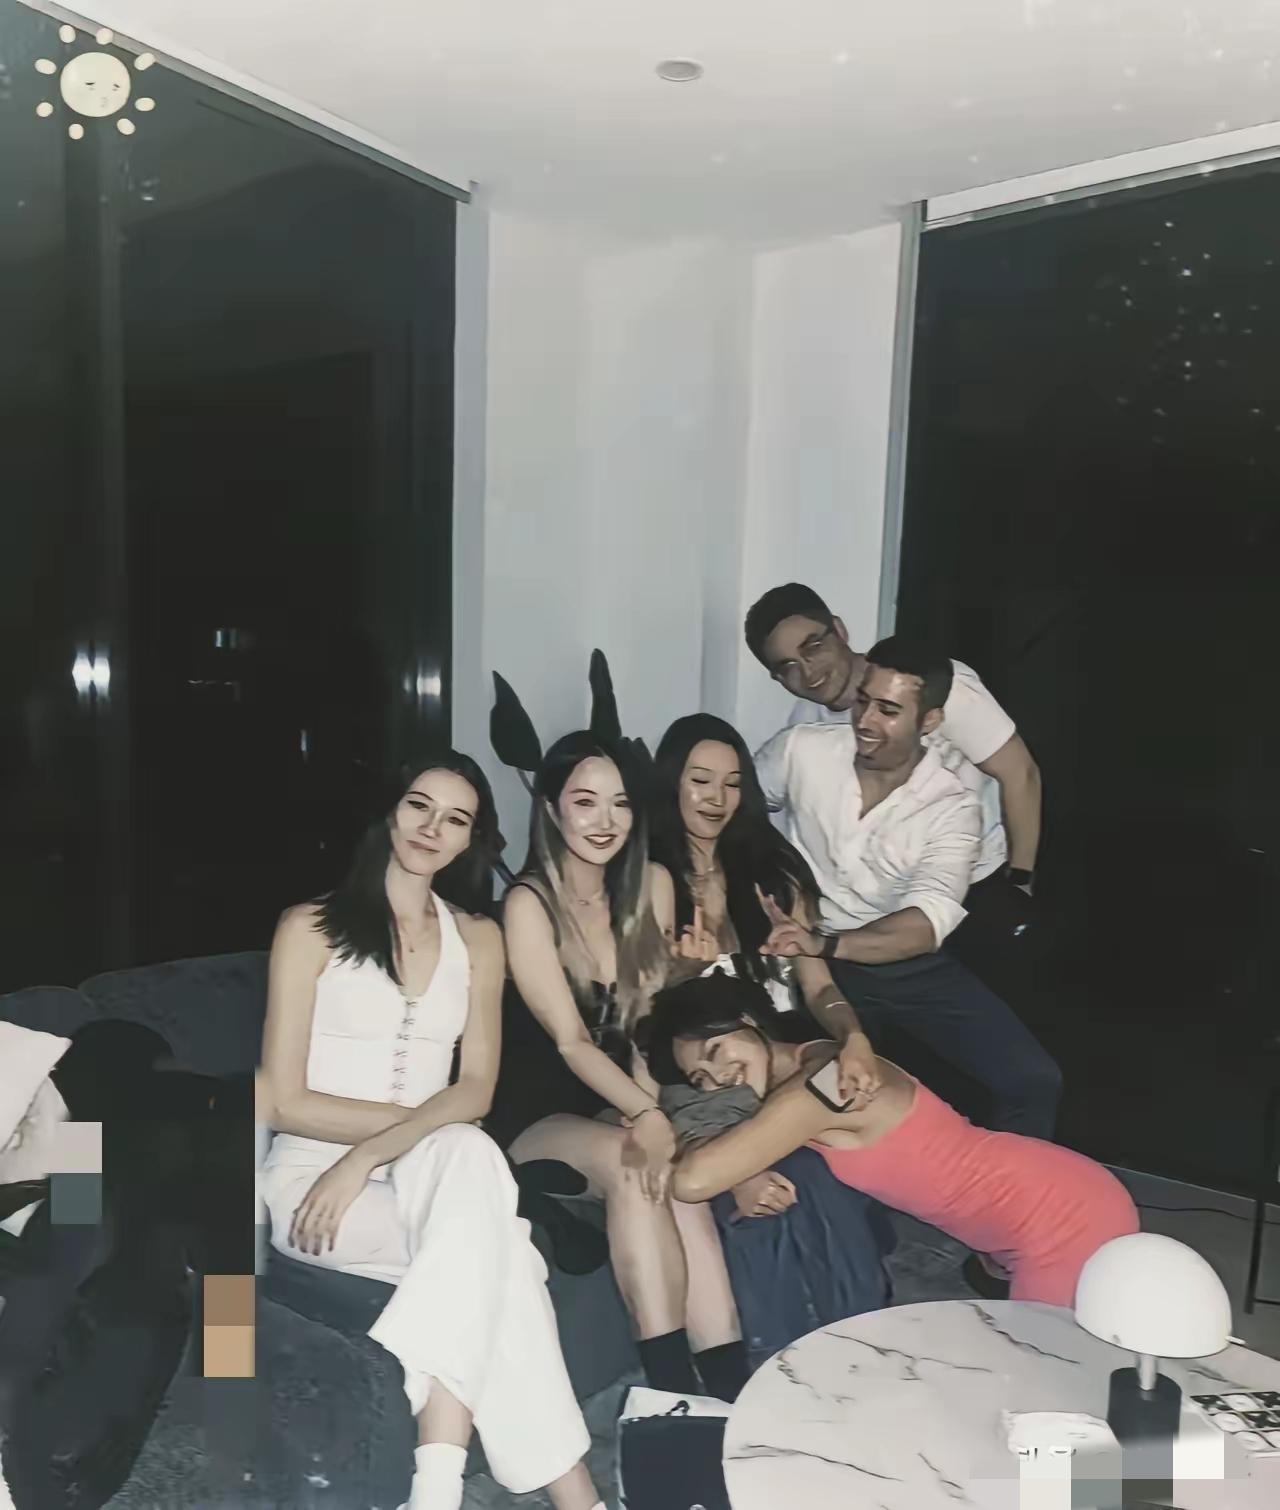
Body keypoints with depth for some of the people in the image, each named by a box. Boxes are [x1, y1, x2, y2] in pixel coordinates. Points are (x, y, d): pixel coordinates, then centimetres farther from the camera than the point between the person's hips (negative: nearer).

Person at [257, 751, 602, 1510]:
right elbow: (287, 1102, -6)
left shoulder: (479, 938, 9)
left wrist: (367, 1157, -19)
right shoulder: (312, 927, -2)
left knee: (469, 1153, -36)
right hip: (313, 1171, -3)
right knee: (493, 1258, -32)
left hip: (433, 1169, 3)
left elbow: (475, 1091, -2)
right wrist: (422, 1120, -13)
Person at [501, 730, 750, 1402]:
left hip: (624, 1101, 3)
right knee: (636, 1163, -33)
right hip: (542, 1117, -3)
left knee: (663, 1168, -29)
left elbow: (653, 1014, 6)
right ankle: (678, 1387, -29)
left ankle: (729, 1389, -29)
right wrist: (646, 1115, -32)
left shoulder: (651, 883, 2)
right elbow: (571, 1042, -20)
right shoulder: (529, 903, -13)